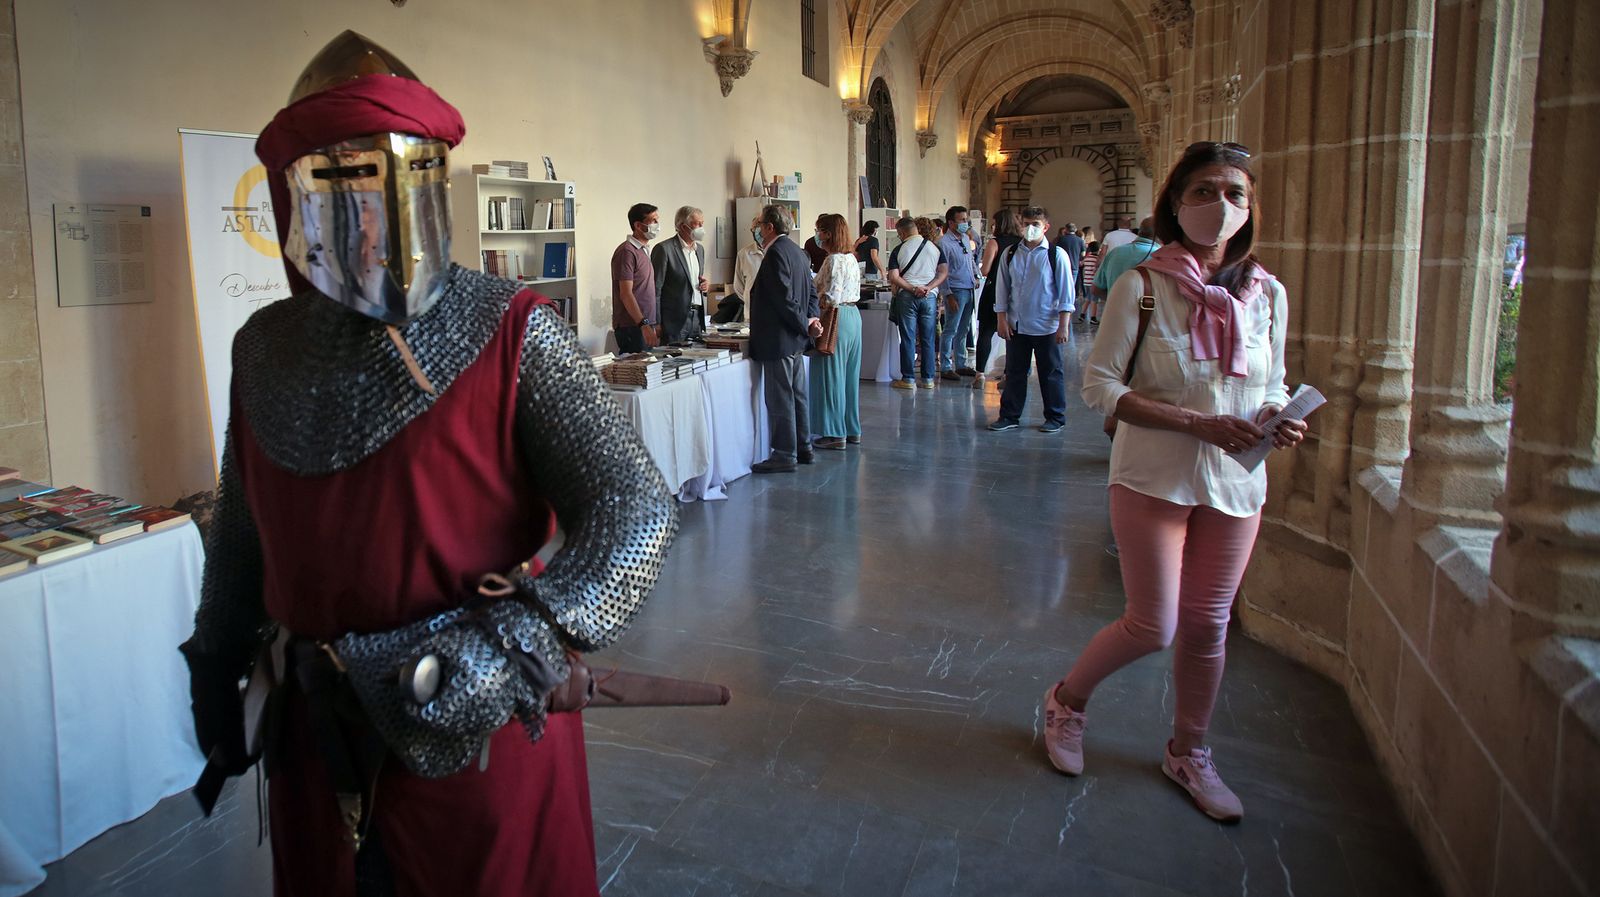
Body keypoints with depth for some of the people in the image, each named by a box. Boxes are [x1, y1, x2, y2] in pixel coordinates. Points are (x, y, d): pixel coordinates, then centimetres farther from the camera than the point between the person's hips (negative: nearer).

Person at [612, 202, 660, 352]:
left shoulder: (642, 250, 19)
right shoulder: (627, 252, -11)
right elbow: (626, 294, -18)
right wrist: (644, 325, -25)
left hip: (645, 326, 9)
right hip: (632, 328, -9)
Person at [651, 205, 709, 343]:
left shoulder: (700, 248, 15)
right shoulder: (664, 249, -8)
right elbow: (655, 289, -9)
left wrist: (705, 285, 3)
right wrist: (656, 324, -12)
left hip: (697, 317, 7)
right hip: (675, 320, -7)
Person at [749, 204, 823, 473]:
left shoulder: (776, 253, -17)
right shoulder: (797, 251, 14)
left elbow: (784, 297, -22)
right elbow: (811, 290, 16)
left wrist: (805, 324, -14)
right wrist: (811, 318, 3)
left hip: (777, 339, -10)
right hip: (794, 339, 10)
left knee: (780, 399, -4)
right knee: (797, 395, 16)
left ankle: (784, 456, 2)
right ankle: (803, 448, 25)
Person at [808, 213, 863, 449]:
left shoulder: (834, 261, -16)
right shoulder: (852, 259, 12)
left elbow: (832, 298, -21)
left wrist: (816, 298, -2)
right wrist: (823, 295, 11)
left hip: (837, 318, -9)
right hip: (853, 314, 9)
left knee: (832, 376, -2)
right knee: (850, 374, 14)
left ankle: (835, 433, 3)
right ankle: (853, 430, 20)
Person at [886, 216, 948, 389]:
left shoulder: (899, 250, 1)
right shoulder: (934, 248, 9)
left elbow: (893, 278, -9)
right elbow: (944, 272, -1)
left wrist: (913, 288, -10)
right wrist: (928, 287, -9)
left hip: (906, 296, -2)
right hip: (929, 297, 2)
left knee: (908, 339, 1)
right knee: (928, 339, 8)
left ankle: (908, 379, 2)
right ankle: (928, 379, 10)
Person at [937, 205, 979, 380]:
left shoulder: (965, 238, 13)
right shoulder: (944, 243, -11)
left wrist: (975, 276, 16)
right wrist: (948, 295, -18)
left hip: (969, 290, 8)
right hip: (956, 291, -8)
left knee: (963, 330, 14)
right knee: (950, 330, -4)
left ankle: (961, 365, 23)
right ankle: (945, 368, 1)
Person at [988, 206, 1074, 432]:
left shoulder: (1057, 255, -5)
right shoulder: (1010, 254, 3)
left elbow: (1066, 292, -5)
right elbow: (1002, 289, 7)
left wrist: (1063, 325, -8)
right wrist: (1002, 319, 1)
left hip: (1047, 328, -3)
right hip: (1016, 326, 3)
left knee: (1051, 374, 7)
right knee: (1014, 372, 11)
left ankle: (1055, 418, 21)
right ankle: (1010, 416, 21)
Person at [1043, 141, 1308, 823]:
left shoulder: (1267, 294, 4)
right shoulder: (1142, 285, -9)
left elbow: (1273, 387, 14)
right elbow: (1101, 386, -12)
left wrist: (1275, 421, -10)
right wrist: (1198, 422, -20)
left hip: (1235, 481, 4)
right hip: (1154, 476, -4)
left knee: (1206, 625, 13)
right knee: (1153, 626, -3)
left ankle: (1188, 754, 34)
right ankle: (1067, 700, 27)